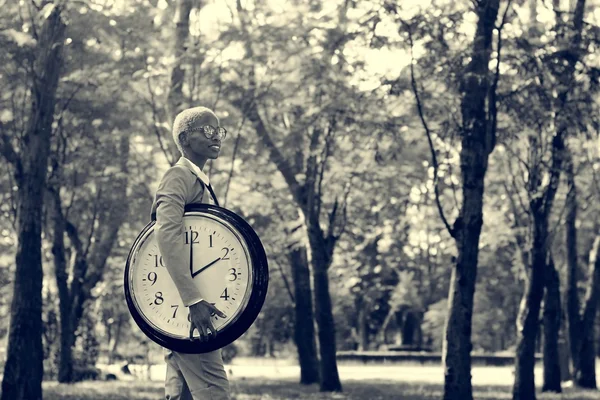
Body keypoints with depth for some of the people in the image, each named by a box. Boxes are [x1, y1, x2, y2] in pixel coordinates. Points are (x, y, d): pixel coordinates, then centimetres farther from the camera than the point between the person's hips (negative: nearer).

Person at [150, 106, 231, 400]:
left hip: (190, 302, 10)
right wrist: (193, 300, -31)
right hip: (182, 301, -10)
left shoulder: (200, 181, 20)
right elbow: (167, 236, -25)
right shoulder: (178, 175, -10)